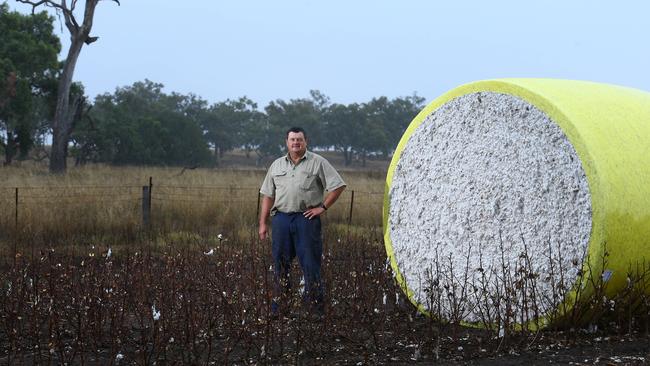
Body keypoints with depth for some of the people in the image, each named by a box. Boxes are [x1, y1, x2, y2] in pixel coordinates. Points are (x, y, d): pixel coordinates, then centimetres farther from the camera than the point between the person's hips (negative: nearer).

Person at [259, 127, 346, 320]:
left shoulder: (318, 162, 2)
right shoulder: (277, 165, 14)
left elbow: (338, 186, -1)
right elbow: (268, 196, 14)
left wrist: (323, 207, -6)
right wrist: (263, 223, 8)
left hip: (307, 219, -4)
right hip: (281, 218, 4)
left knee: (311, 264, -3)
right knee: (280, 264, 7)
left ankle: (315, 310, 2)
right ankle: (277, 309, 15)